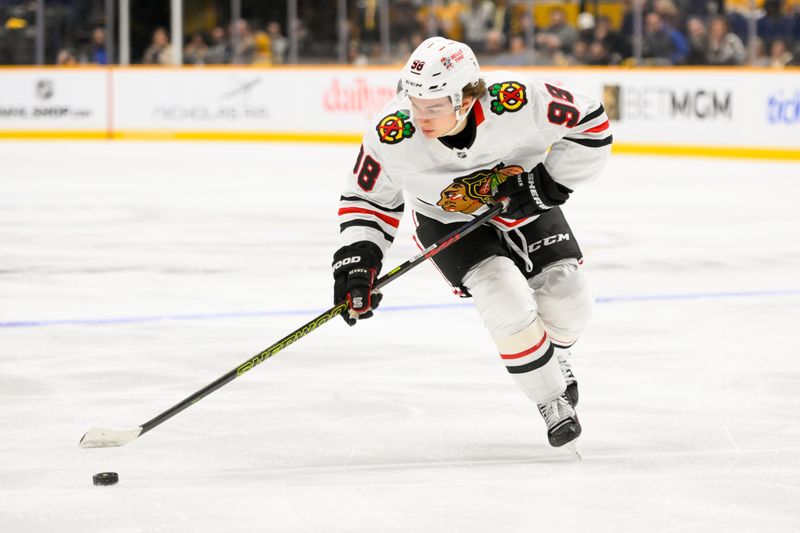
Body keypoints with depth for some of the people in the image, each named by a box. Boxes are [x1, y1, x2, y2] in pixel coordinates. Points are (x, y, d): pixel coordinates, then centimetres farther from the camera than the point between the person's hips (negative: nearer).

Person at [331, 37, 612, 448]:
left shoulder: (519, 102, -36)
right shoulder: (392, 137, -31)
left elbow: (590, 123, -18)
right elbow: (368, 198, -11)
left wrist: (549, 180, -23)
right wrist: (355, 259, -21)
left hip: (525, 203, 1)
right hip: (447, 221, -1)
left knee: (567, 302, -2)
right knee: (509, 306, -21)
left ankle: (554, 354, 35)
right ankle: (552, 400, 1)